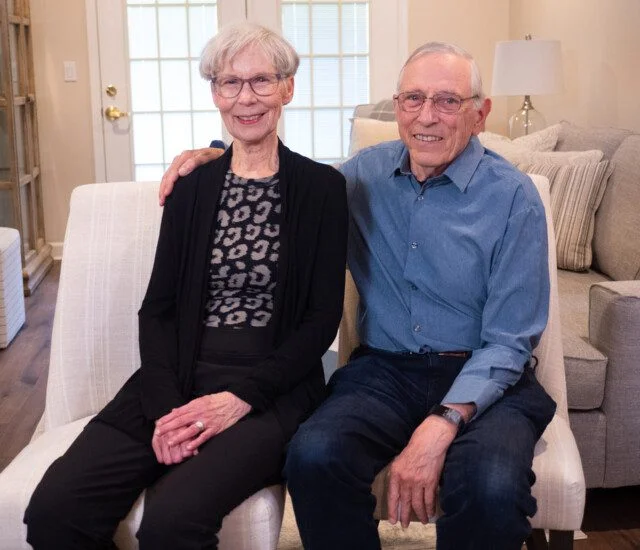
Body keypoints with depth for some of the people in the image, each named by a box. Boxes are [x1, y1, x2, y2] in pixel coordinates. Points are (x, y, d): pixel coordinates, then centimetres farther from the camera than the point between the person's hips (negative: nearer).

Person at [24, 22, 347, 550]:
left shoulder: (321, 188, 2)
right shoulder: (191, 186, 12)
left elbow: (322, 318, -2)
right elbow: (158, 306, 8)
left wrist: (240, 398, -14)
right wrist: (166, 404, -10)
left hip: (270, 389, -3)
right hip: (179, 379, 4)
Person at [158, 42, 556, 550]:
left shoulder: (513, 197, -5)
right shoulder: (368, 172, 7)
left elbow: (508, 342, -9)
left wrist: (442, 425, -24)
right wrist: (219, 156, 9)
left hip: (484, 379, -2)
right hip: (385, 369, 3)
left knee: (491, 487, -34)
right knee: (314, 454, -29)